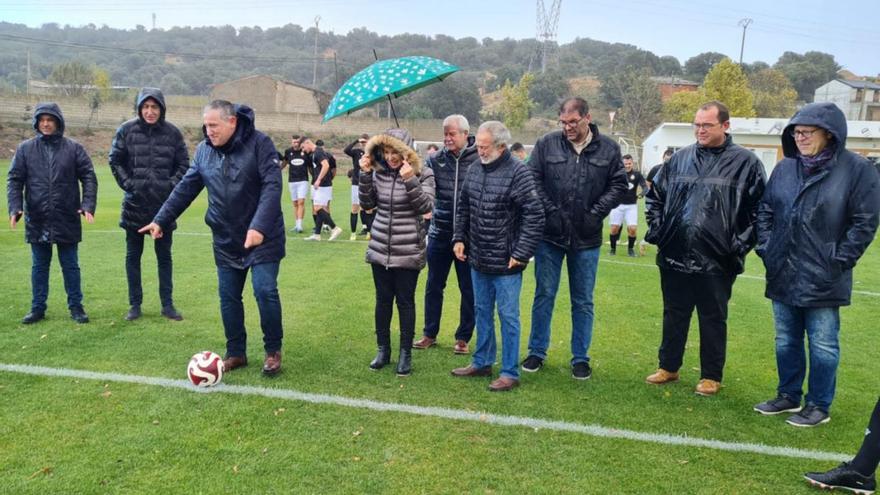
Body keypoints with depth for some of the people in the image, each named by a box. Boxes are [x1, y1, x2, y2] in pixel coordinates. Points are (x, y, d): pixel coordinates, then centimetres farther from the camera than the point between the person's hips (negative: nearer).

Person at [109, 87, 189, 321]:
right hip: (135, 204, 0)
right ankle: (135, 304, 19)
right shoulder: (127, 130, -2)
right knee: (133, 256, 8)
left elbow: (183, 164, 5)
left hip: (164, 204, 0)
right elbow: (115, 161, 6)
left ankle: (167, 304, 16)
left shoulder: (172, 133, -2)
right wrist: (127, 184, -3)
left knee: (164, 256, 8)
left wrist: (171, 185, -5)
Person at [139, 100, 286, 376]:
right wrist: (161, 220, 7)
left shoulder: (259, 143, -13)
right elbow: (185, 188, 10)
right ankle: (235, 352, 23)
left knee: (265, 291, -9)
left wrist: (260, 226, -32)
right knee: (228, 296, 8)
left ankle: (273, 351, 10)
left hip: (263, 237, -5)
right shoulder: (203, 150, 4)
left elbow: (272, 186, -22)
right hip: (226, 240, 5)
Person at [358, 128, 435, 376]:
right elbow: (367, 204, 4)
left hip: (408, 251, -4)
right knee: (382, 300, 12)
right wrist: (365, 174, -8)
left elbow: (426, 207, -16)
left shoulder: (423, 174, -7)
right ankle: (383, 349, 26)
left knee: (405, 302, 5)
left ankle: (406, 353, 18)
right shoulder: (379, 172, 3)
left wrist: (410, 180, -28)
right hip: (380, 248, 4)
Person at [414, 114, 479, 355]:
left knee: (468, 289, 9)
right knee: (434, 286, 13)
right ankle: (429, 333, 28)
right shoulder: (436, 160, 3)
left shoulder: (479, 160, -6)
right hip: (439, 233, 3)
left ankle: (463, 337, 24)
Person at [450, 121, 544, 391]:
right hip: (478, 260, 7)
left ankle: (509, 372, 15)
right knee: (482, 312, 18)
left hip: (506, 264, -7)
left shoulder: (518, 173, -14)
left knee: (508, 316, 3)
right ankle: (482, 362, 33)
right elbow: (464, 209, 18)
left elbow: (535, 216, -16)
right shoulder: (474, 170, 7)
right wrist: (459, 238, 10)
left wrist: (521, 253, -17)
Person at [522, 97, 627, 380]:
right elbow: (533, 180, -3)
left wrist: (596, 213, -8)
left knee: (583, 301, 10)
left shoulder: (608, 149, 2)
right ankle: (537, 351, 23)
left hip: (586, 238, 1)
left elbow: (618, 185, 3)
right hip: (550, 234, 0)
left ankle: (580, 358, 23)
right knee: (544, 295, 9)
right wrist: (549, 211, -11)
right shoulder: (547, 144, -1)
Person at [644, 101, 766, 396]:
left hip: (716, 260, -3)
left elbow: (759, 208, -3)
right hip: (674, 257, 4)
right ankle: (668, 367, 31)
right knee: (673, 315, 15)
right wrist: (657, 228, 7)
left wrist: (741, 244, -8)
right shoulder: (681, 158, 7)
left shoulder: (745, 162, -4)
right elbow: (655, 194, 17)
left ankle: (711, 377, 24)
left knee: (713, 320, 10)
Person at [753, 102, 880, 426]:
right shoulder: (784, 168, 6)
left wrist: (838, 261, -10)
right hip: (783, 275, 5)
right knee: (786, 341, 16)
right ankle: (789, 396, 31)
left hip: (823, 279, -5)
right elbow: (765, 211, 13)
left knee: (823, 345, 6)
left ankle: (819, 406, 21)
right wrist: (766, 249, 4)